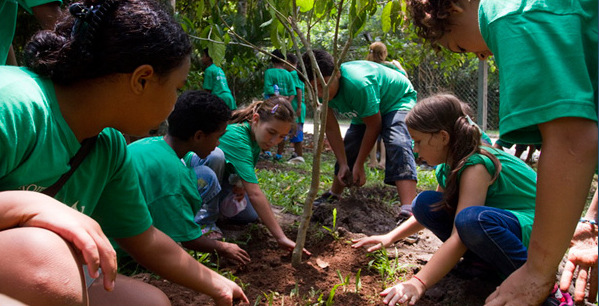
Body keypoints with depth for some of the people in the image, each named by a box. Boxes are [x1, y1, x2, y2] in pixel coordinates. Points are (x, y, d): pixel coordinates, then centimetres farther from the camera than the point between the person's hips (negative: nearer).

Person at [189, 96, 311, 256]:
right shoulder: (235, 134, -39)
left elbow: (249, 169, 4)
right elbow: (255, 193, -44)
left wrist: (242, 183, -19)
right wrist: (280, 237, -45)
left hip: (224, 174, 7)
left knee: (249, 216, -6)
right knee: (216, 155, -39)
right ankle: (205, 219, -20)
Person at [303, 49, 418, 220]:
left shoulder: (357, 83, -41)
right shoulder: (323, 90, -20)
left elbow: (374, 126, -29)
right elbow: (331, 129, -11)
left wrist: (359, 165, -22)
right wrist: (343, 164, -15)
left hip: (398, 100, -8)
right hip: (365, 110, 8)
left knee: (397, 144, -31)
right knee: (347, 149, 9)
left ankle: (408, 211, -42)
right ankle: (334, 195, 30)